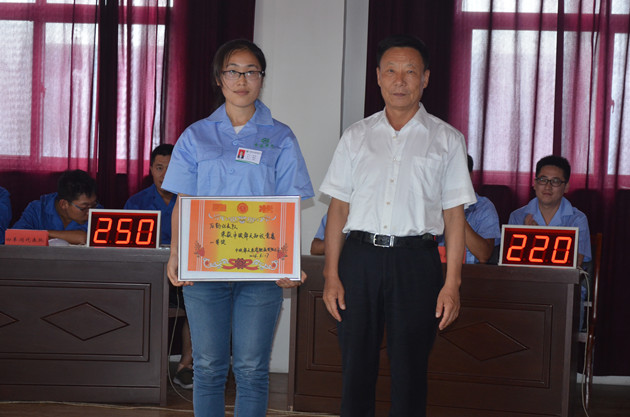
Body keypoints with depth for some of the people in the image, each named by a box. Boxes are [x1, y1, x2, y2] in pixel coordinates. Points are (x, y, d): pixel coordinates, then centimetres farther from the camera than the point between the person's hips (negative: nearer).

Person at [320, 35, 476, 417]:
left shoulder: (447, 139, 6)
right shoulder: (357, 136, 11)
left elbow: (454, 216, 2)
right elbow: (338, 208, 9)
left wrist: (452, 283, -6)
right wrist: (332, 276, 2)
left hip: (415, 260, -2)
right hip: (360, 257, 2)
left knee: (410, 371, 3)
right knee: (356, 368, 6)